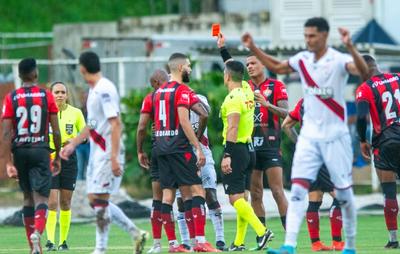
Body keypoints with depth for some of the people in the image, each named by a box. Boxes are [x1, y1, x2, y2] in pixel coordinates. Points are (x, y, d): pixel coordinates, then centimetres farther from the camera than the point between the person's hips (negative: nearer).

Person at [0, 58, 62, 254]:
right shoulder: (47, 96, -1)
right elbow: (56, 131, -1)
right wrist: (58, 157, 10)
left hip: (20, 150, 2)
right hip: (41, 150, -2)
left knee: (28, 197, 16)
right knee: (41, 198, -4)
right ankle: (37, 232, -33)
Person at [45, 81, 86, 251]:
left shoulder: (76, 113, 2)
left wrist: (73, 140, -10)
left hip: (69, 159, 2)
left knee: (65, 203, 6)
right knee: (52, 202, -12)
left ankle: (63, 241, 15)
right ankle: (50, 240, -14)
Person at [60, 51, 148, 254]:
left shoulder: (105, 89, -15)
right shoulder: (94, 90, 15)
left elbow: (115, 124, -20)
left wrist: (114, 157, -24)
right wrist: (72, 144, 26)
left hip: (107, 152, -10)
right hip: (96, 152, 10)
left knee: (99, 199, -8)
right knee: (95, 200, 10)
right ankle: (136, 234, 17)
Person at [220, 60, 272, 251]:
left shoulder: (233, 99, -15)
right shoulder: (247, 92, 10)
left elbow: (232, 128, -23)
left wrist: (227, 155, -27)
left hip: (235, 149, -9)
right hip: (247, 148, 9)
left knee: (235, 197, -11)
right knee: (240, 197, 11)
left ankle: (262, 231, -23)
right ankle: (239, 242, 13)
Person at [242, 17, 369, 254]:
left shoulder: (338, 60, -12)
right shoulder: (302, 59, 6)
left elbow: (363, 71, -31)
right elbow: (276, 67, 26)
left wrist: (350, 47, -45)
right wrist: (253, 48, 19)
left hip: (335, 136, -5)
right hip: (309, 136, 5)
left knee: (344, 191, 5)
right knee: (298, 189, -9)